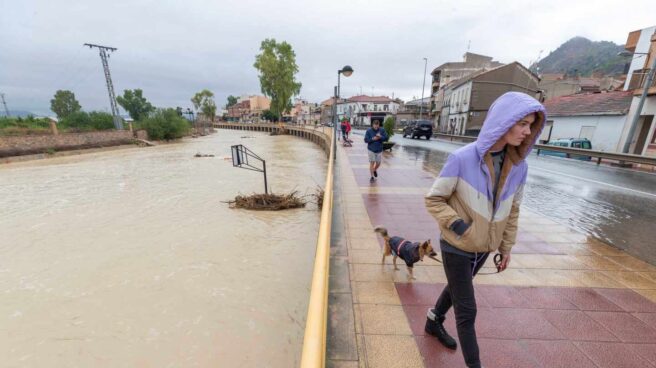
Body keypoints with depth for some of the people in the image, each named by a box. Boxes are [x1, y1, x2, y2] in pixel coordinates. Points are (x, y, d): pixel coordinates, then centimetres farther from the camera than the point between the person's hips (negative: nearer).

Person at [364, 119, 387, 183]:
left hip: (379, 150, 3)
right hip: (371, 149, -2)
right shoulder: (369, 131, -6)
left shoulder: (382, 130, 0)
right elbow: (366, 140, -8)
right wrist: (372, 139, -22)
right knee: (372, 163, -3)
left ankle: (375, 170, 43)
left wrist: (380, 137, -22)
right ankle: (372, 177, 6)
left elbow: (386, 138, -4)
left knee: (378, 163, 10)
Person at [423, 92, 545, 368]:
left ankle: (434, 323, 55)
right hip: (456, 247, -6)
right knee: (467, 310, 7)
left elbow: (512, 210, 6)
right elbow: (433, 199, -14)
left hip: (484, 247, 6)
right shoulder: (462, 159, -24)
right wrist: (456, 224, -25)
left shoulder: (519, 166, -6)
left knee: (456, 288, 27)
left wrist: (506, 247, 11)